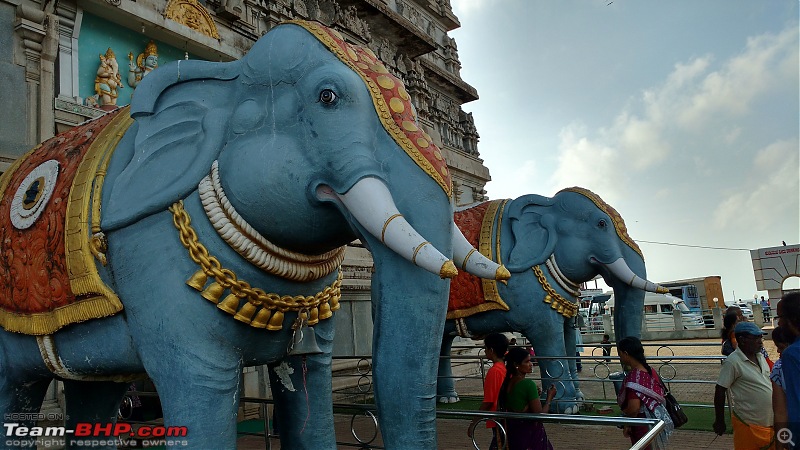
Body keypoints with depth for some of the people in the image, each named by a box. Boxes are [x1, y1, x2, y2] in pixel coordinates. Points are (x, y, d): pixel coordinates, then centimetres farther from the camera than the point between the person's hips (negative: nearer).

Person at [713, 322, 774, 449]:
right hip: (749, 424, -7)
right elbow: (720, 392, -14)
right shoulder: (732, 362, -18)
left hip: (770, 422, 7)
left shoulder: (760, 356, 6)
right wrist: (719, 421, -10)